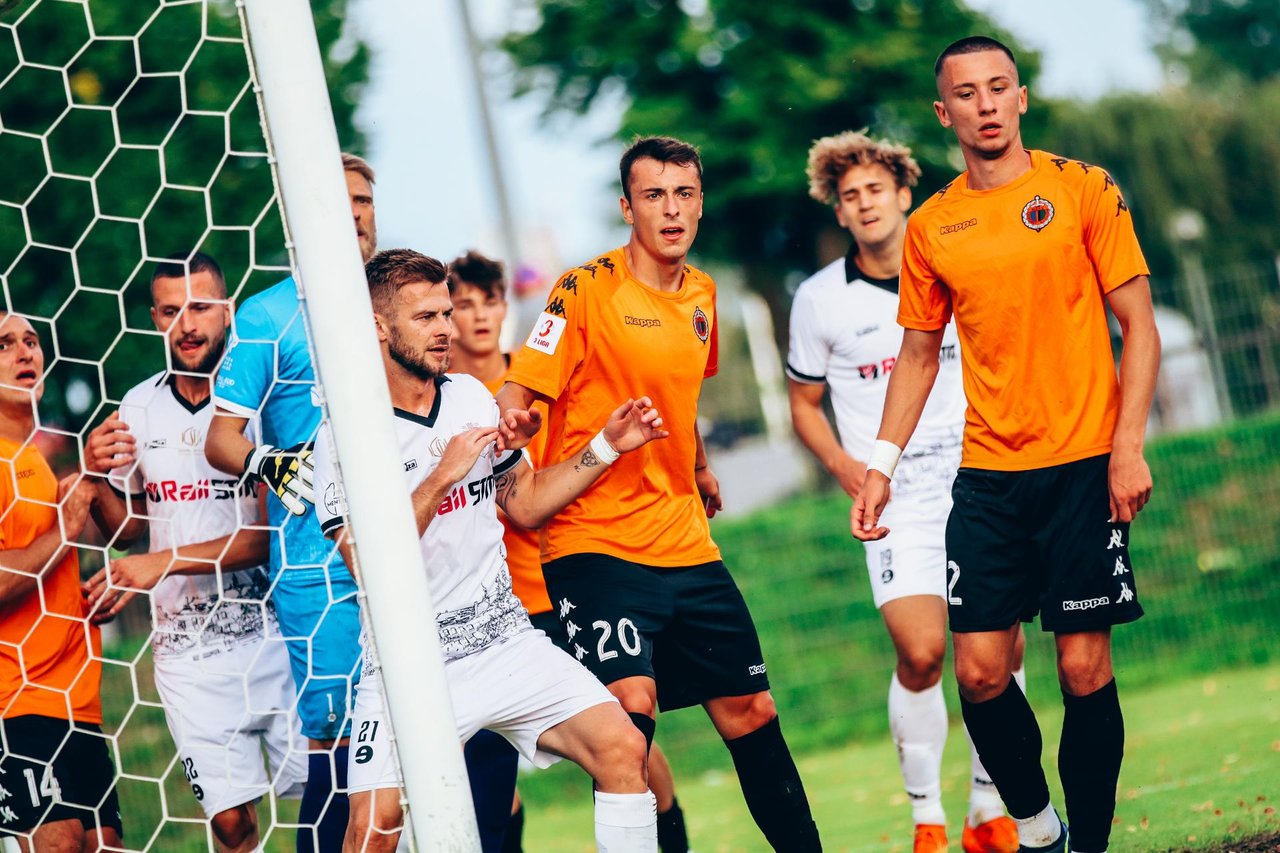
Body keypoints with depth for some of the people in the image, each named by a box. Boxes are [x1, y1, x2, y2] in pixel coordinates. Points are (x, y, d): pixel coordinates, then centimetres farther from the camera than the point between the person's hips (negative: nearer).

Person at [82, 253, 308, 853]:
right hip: (184, 648, 4)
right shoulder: (138, 408, 7)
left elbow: (272, 533, -15)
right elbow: (125, 530, 17)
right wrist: (97, 479, -3)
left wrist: (165, 562, -21)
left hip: (273, 637, -4)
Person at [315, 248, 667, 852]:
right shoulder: (343, 438, -9)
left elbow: (524, 505, 19)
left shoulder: (471, 396, 10)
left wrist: (606, 446, 10)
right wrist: (441, 478, -22)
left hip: (506, 643, 5)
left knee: (621, 746, -15)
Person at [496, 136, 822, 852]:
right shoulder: (587, 290, -9)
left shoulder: (701, 294, 11)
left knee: (751, 712, 10)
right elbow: (521, 391, -13)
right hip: (596, 542, -6)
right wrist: (517, 419, -34)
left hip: (687, 544, 6)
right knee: (632, 704, -24)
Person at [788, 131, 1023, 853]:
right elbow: (805, 401, 12)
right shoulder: (820, 299, 0)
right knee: (921, 655, -17)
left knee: (1001, 651, -3)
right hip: (893, 497, -2)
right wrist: (844, 465, -5)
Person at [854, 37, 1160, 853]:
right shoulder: (932, 226, 8)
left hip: (1083, 464, -3)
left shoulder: (1083, 189, -1)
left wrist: (1129, 446, -12)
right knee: (980, 669, -2)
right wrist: (882, 465, 8)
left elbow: (1139, 326, -2)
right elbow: (918, 355, 17)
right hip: (987, 476, 3)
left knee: (1086, 668, -3)